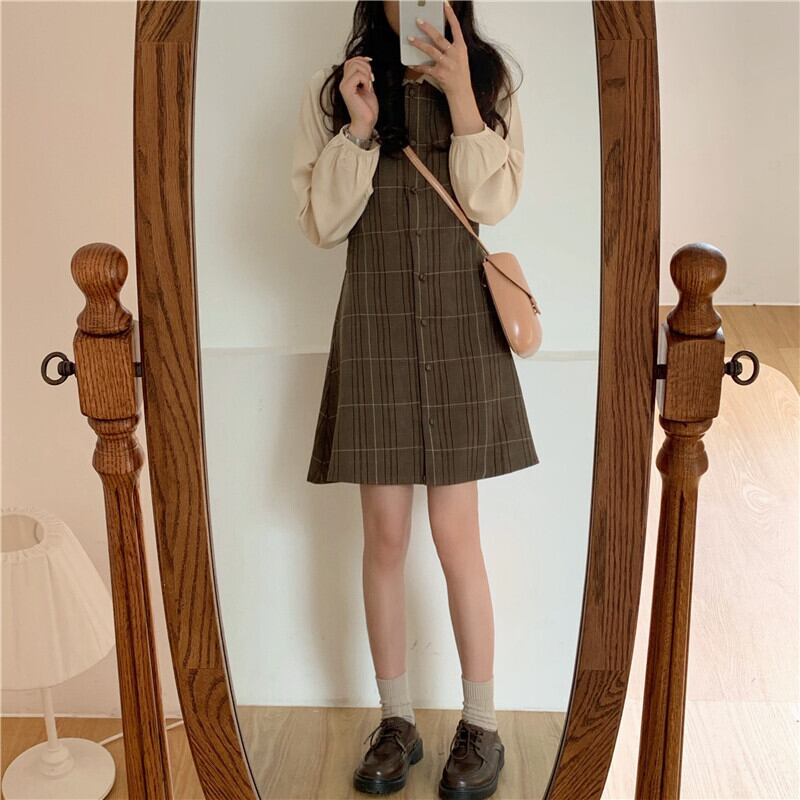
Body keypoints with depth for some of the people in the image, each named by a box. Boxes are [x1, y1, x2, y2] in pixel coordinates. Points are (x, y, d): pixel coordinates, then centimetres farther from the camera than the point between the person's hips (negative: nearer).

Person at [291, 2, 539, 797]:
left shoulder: (489, 84, 7)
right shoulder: (332, 91, 6)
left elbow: (491, 204, -5)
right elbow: (321, 222, -1)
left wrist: (460, 98, -13)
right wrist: (359, 128, -12)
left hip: (459, 324, 0)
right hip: (374, 327, 1)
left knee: (455, 533, -1)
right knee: (385, 536, 4)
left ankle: (480, 725, 15)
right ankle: (396, 719, 19)